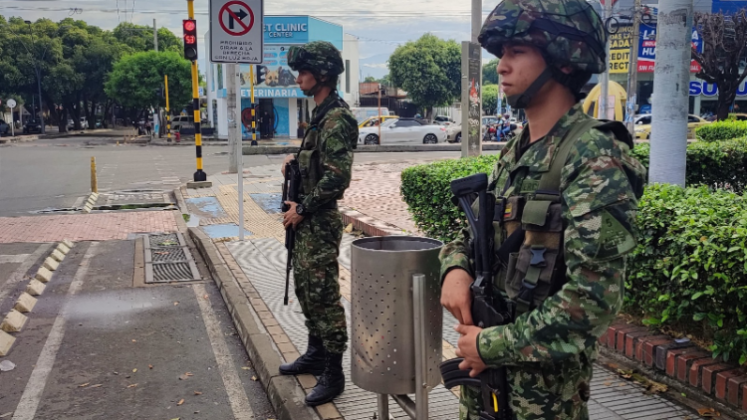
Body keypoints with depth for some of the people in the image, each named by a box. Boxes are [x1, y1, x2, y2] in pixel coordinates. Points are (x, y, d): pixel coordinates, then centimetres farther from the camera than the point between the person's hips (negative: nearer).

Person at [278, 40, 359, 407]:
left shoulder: (336, 118, -17)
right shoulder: (321, 114, 14)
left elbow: (337, 177, -24)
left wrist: (302, 209, -16)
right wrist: (296, 160, 8)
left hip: (320, 221, -10)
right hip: (307, 218, 10)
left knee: (323, 294, -4)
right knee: (304, 286, 18)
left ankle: (333, 373, 6)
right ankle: (315, 354, 33)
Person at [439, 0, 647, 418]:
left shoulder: (594, 157, -19)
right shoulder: (514, 153, 5)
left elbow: (594, 298, -25)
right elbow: (473, 231, 16)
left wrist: (494, 345, -18)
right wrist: (455, 268, -6)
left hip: (546, 382, -7)